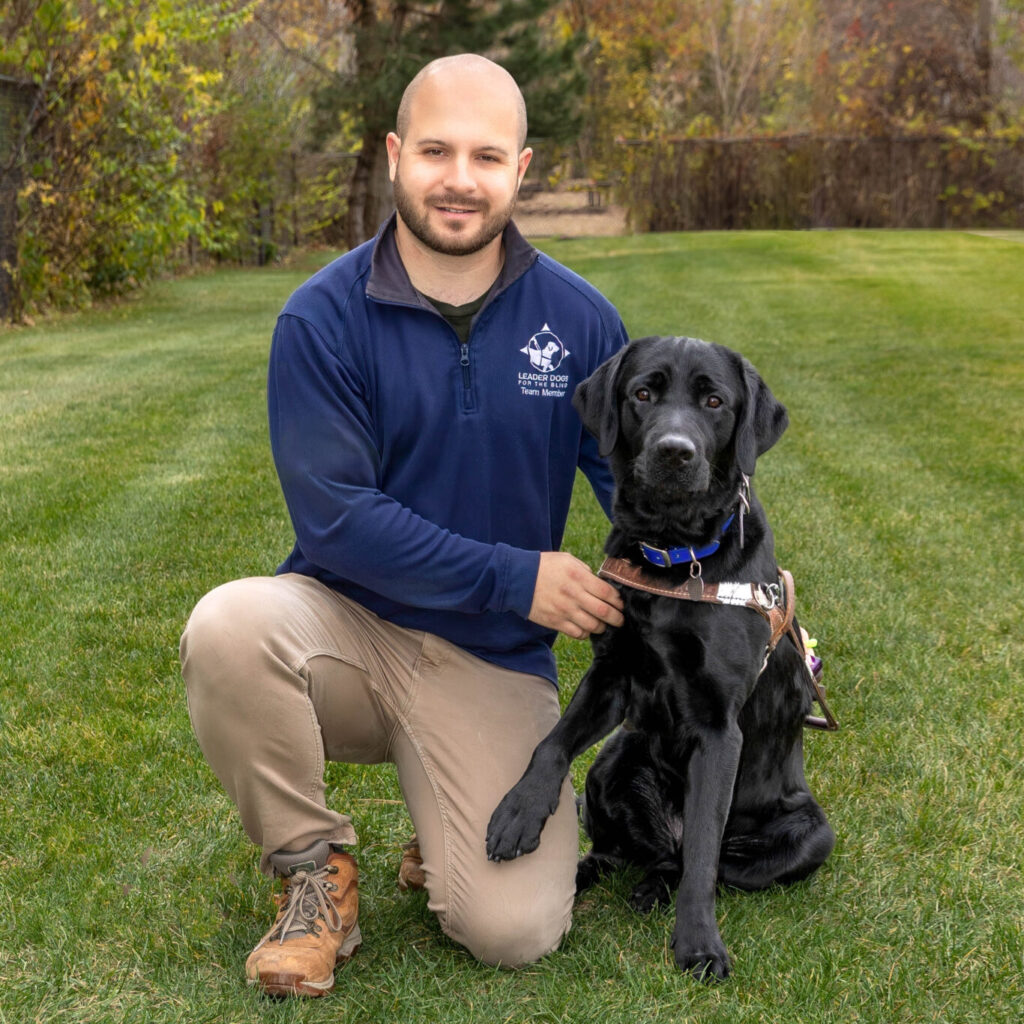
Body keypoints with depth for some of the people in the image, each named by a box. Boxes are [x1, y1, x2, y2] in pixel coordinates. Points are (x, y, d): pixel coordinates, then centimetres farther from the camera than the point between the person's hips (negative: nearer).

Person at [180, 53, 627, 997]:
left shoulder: (578, 319, -1)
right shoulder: (325, 317, -8)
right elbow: (335, 518, -14)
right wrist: (513, 577, -18)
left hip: (494, 661, 1)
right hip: (349, 624, 0)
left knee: (513, 931, -18)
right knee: (229, 628, -35)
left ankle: (450, 839, 20)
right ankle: (314, 864, -8)